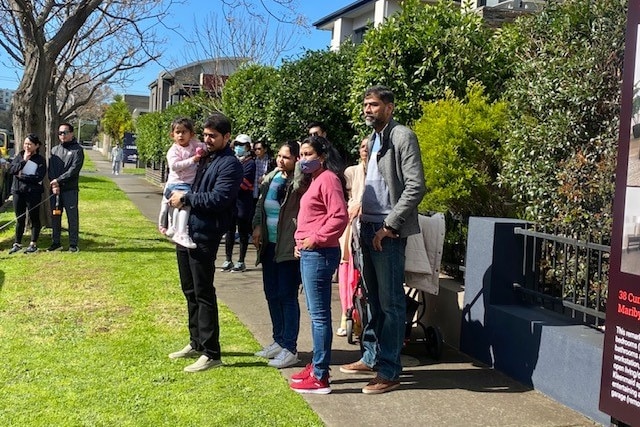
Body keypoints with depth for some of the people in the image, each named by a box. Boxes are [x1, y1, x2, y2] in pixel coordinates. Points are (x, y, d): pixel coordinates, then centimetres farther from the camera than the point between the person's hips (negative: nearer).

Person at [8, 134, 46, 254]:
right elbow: (11, 169, -3)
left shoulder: (40, 160, -4)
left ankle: (33, 244, 14)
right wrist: (23, 161, -12)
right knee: (19, 219, 11)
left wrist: (22, 176, -12)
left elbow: (39, 177, -15)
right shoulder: (20, 156, 9)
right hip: (18, 192, 4)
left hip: (33, 193, -4)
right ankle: (17, 243, 19)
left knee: (34, 218, 5)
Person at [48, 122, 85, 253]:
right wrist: (53, 184, -8)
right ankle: (56, 243, 18)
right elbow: (50, 168, 8)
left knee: (72, 217, -1)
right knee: (55, 216, 9)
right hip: (55, 189, 5)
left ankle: (73, 244, 5)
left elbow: (74, 169, -12)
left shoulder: (77, 150, -2)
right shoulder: (54, 150, 15)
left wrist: (58, 180, -15)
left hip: (70, 189, -5)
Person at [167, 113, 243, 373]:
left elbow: (219, 198, -23)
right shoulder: (203, 157, 16)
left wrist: (186, 198, -15)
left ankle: (211, 353, 4)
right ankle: (196, 343, 31)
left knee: (203, 294, -4)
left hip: (204, 236, -9)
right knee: (190, 291, 17)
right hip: (185, 231, 9)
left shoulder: (230, 165, -11)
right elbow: (183, 185, 26)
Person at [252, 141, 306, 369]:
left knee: (287, 297, -3)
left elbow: (302, 185, -36)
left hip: (289, 247, -8)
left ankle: (290, 349, 6)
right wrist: (257, 225, 7)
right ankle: (278, 341, 30)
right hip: (269, 245, 8)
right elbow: (261, 203, 19)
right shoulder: (271, 177, 10)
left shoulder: (299, 182, -11)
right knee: (271, 294, 16)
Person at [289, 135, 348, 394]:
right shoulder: (315, 180, 18)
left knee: (319, 314, -6)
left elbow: (339, 216, -22)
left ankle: (320, 377, 0)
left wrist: (317, 238, -18)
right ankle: (316, 365, 25)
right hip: (308, 254, 10)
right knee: (315, 313, 15)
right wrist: (301, 241, 13)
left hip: (319, 254, -10)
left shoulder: (328, 178, -11)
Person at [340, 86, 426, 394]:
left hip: (388, 233, -9)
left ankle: (389, 371, 4)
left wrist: (389, 225, -18)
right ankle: (371, 357, 28)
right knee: (373, 299, 17)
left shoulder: (402, 137, -9)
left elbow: (415, 187, -16)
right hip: (368, 229, 9)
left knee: (391, 303, -3)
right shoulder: (372, 140, 17)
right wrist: (363, 222, 11)